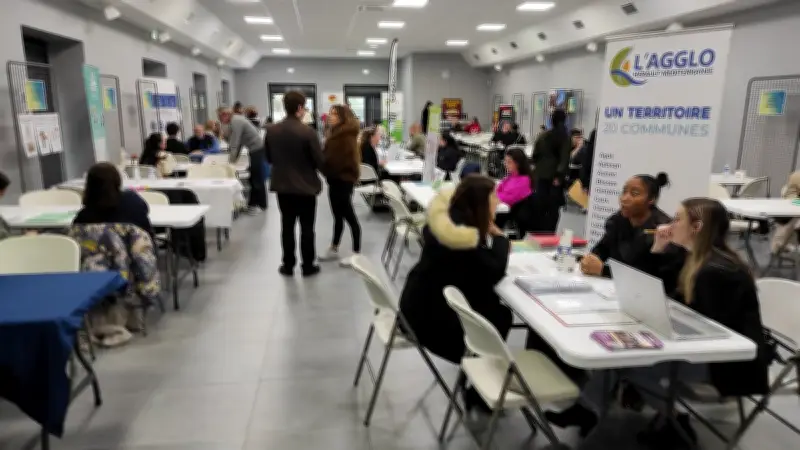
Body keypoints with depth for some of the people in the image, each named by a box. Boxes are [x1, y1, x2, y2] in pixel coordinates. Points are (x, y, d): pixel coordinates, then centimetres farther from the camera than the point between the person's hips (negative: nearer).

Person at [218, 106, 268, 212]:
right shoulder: (235, 120, 11)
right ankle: (253, 203, 23)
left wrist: (231, 161, -18)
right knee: (254, 177, 15)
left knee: (257, 178, -3)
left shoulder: (236, 122, -19)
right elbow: (237, 142, 16)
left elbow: (235, 144, -22)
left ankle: (261, 205, 5)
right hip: (255, 148, 10)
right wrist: (234, 158, 14)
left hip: (257, 149, -10)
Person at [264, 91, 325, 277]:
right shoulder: (307, 132, -18)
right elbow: (320, 162, -13)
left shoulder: (271, 131, -3)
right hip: (306, 186, -4)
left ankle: (288, 265, 20)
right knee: (307, 227, 7)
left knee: (287, 226, 13)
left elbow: (269, 158, 9)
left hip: (282, 185, 4)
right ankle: (308, 266, 15)